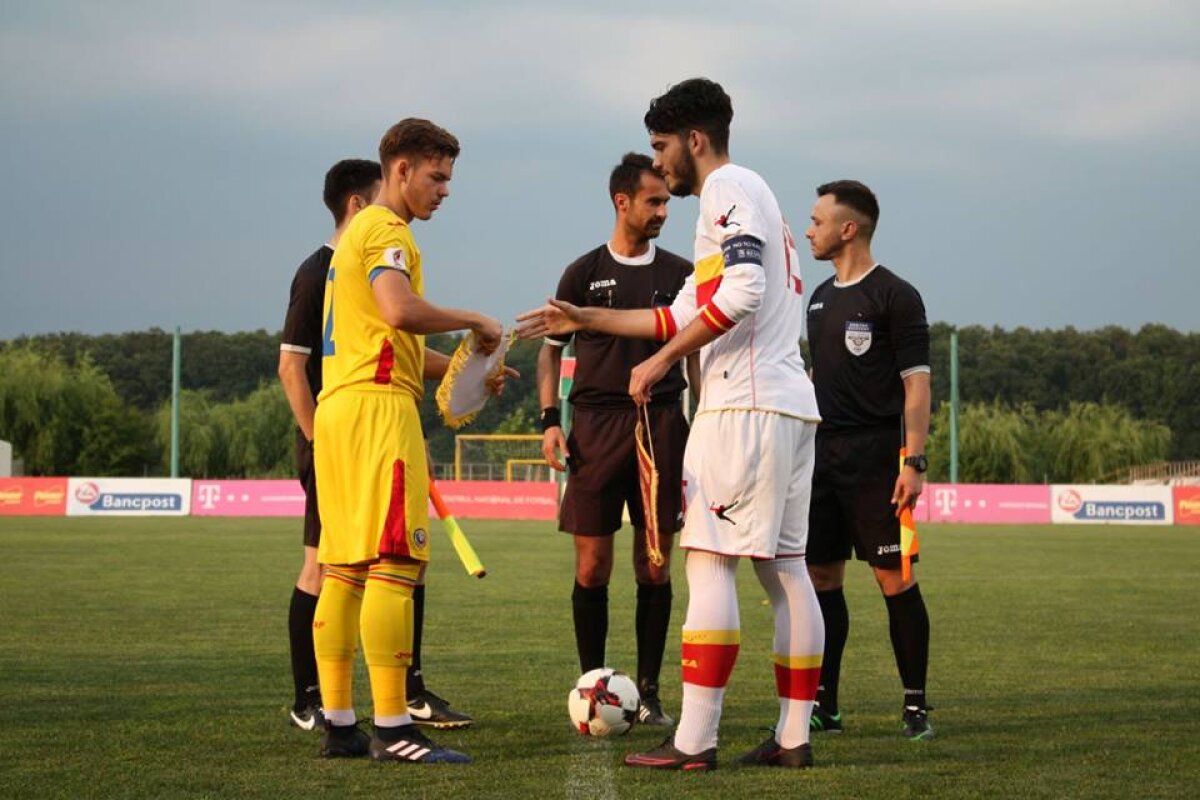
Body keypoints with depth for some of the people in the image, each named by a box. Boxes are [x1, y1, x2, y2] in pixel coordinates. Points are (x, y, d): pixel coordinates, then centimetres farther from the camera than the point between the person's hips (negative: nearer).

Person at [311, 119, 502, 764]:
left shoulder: (358, 232, 25)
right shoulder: (386, 229, -6)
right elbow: (400, 311, -24)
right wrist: (474, 320, -11)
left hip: (339, 407, 10)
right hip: (378, 404, -10)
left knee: (344, 571, 8)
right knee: (394, 565, -12)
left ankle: (338, 724, 8)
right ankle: (392, 730, -15)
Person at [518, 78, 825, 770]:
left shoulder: (729, 188, -5)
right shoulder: (751, 197, 26)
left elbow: (741, 293, -21)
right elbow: (686, 316, 30)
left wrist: (659, 362, -14)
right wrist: (584, 320, 31)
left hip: (745, 405, -10)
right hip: (791, 406, 10)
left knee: (710, 563, -9)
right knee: (785, 570, 7)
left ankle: (695, 741, -11)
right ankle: (794, 737, 6)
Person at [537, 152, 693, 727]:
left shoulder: (679, 274, 10)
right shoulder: (584, 272, 5)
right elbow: (551, 350, 9)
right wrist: (549, 419, -3)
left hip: (662, 423, 2)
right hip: (597, 426, -1)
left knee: (655, 565, 2)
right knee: (592, 564, -2)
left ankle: (648, 692, 9)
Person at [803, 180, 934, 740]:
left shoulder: (894, 296, -6)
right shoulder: (821, 299, 17)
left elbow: (917, 384, -10)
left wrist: (913, 462, -17)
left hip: (873, 459, -7)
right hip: (821, 457, 7)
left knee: (893, 578, -6)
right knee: (822, 576, 6)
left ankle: (916, 706, 0)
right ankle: (822, 706, 11)